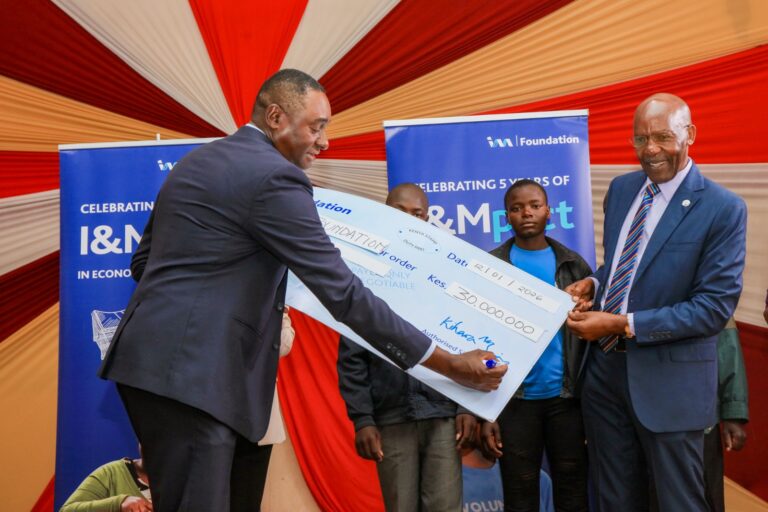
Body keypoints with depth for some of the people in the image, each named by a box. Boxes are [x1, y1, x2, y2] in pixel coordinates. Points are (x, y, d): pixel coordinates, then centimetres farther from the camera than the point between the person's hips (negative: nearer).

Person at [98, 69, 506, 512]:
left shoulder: (197, 161, 16)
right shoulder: (275, 177, -12)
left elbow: (144, 261, 21)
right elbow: (344, 294, -16)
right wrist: (449, 364, -11)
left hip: (155, 360, 10)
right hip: (190, 374, -10)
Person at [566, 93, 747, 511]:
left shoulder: (722, 208, -13)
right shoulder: (621, 189, 7)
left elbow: (715, 305, -18)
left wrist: (625, 324, -21)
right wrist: (594, 284, -2)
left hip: (669, 379, -6)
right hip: (604, 367, 6)